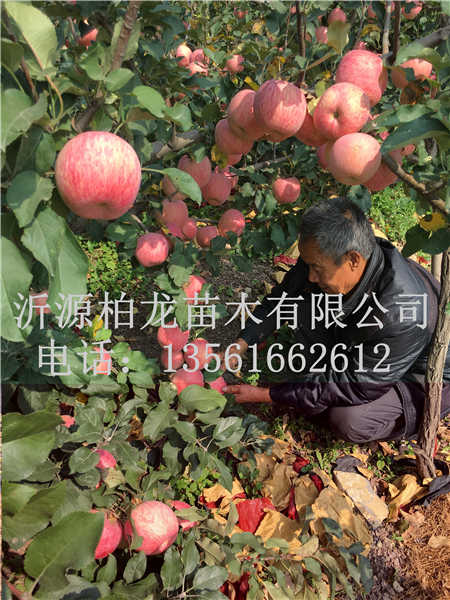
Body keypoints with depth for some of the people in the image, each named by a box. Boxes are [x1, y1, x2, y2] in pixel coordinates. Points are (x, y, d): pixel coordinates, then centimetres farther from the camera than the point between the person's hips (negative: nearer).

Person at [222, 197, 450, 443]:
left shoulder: (404, 315, -42)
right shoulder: (327, 256, -22)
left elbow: (353, 386, -32)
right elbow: (284, 295, -4)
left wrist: (266, 395, -28)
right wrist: (241, 345, -15)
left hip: (417, 379, -6)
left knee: (349, 422, -31)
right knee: (303, 298, -14)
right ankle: (315, 382, -1)